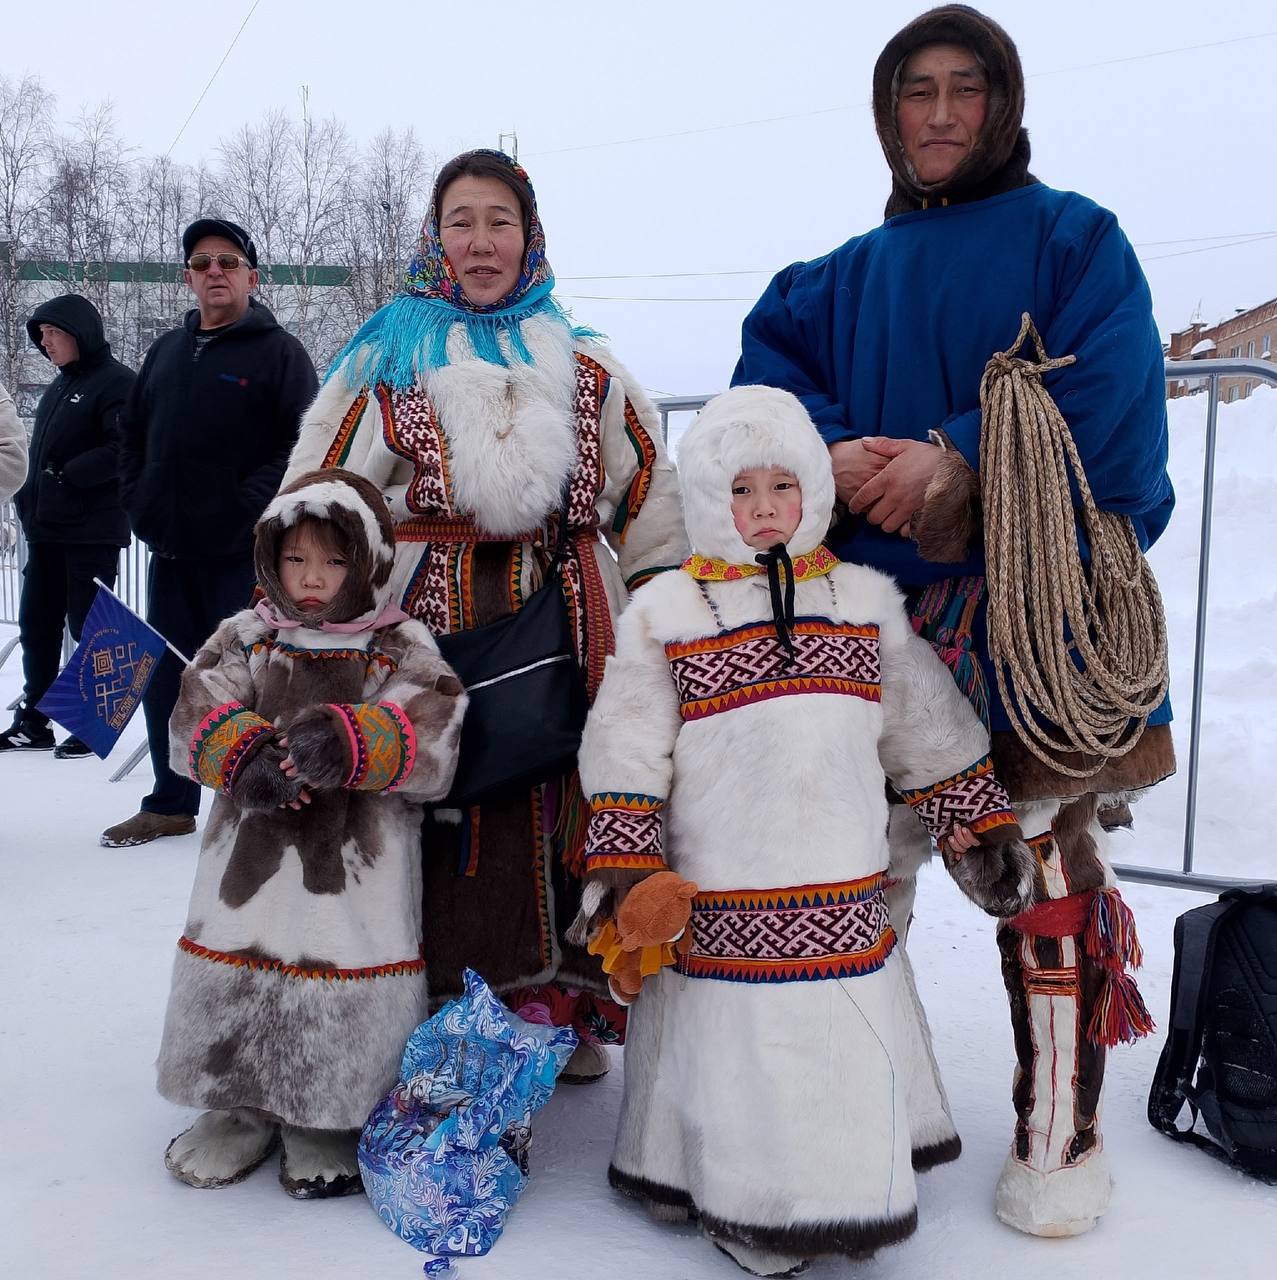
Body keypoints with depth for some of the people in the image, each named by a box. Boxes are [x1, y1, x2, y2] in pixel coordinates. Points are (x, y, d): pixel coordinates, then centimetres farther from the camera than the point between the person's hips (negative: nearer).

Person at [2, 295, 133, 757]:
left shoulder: (116, 382, -10)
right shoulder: (61, 385, 17)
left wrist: (67, 474, -19)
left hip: (92, 532, -9)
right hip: (46, 529, 9)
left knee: (88, 627, -1)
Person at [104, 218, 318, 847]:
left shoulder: (279, 351, -3)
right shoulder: (166, 351, 16)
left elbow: (303, 445, -12)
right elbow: (132, 434, 22)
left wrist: (246, 508, -17)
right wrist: (140, 503, 8)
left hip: (242, 553, -6)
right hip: (170, 550, 6)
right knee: (164, 678, 11)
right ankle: (170, 804, 24)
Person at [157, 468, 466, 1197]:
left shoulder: (403, 649, 0)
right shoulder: (247, 638, 9)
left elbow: (429, 734, -16)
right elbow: (201, 711, -5)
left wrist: (346, 741, -33)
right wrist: (245, 756, -26)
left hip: (359, 870, -3)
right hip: (252, 859, 3)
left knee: (346, 998, 2)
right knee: (239, 964, 12)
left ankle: (327, 1124, 27)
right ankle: (242, 1108, 36)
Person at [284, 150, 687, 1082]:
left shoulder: (587, 368, 15)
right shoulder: (387, 363, 10)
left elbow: (649, 493, 15)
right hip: (435, 633, -1)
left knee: (568, 812, 3)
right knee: (450, 821, -1)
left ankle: (570, 1008, 18)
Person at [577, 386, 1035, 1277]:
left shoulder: (866, 601, 7)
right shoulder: (665, 612, -1)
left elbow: (931, 733, 13)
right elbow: (626, 753, -2)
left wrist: (980, 830, 12)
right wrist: (620, 870, -6)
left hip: (845, 895, 3)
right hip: (716, 910, -2)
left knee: (850, 1044, 12)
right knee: (730, 1047, 5)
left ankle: (850, 1197, 35)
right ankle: (741, 1206, 27)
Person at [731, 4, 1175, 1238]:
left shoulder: (1074, 238, 6)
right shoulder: (852, 273, 19)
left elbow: (1107, 395, -9)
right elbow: (768, 358, 6)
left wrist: (963, 460, -18)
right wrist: (831, 452, -13)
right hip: (882, 606, 4)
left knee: (1048, 859, -2)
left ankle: (1058, 1137, 15)